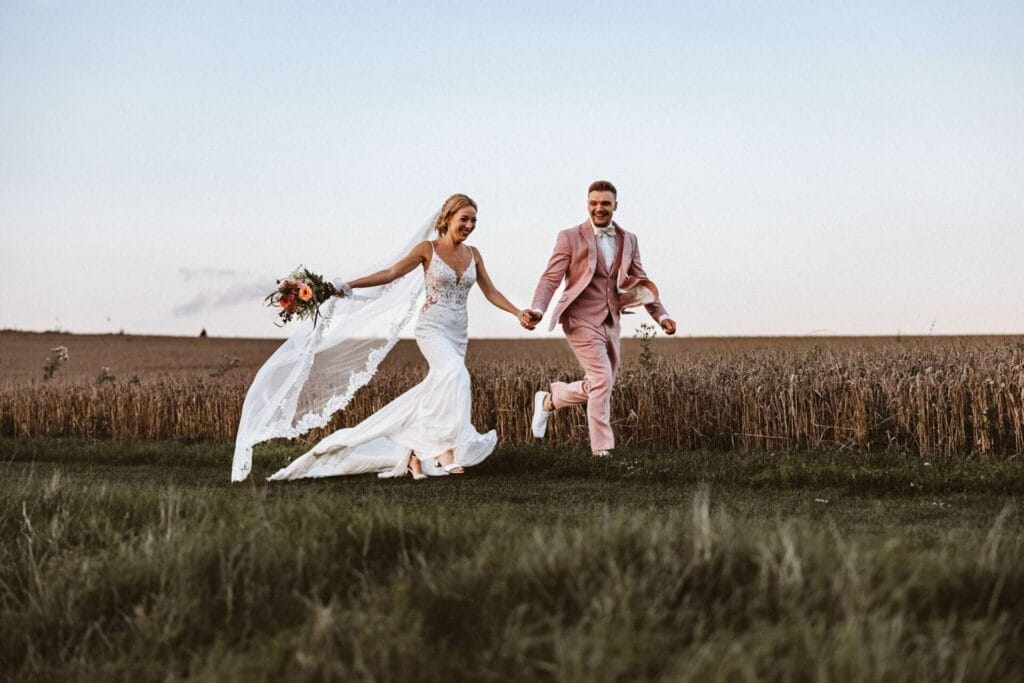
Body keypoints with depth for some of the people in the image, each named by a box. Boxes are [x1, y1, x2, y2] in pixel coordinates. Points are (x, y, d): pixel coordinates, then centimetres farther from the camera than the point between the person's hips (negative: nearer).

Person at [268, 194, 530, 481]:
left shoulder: (473, 253, 10)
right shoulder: (428, 249, -4)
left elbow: (490, 292, 14)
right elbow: (392, 273, -2)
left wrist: (518, 313, 2)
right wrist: (349, 285, -8)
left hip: (458, 333, 6)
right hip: (432, 327, -6)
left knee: (437, 392, 3)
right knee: (456, 374, -29)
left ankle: (414, 453, 13)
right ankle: (448, 450, -30)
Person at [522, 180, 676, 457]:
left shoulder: (628, 240, 10)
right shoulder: (570, 237, -4)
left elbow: (640, 282, 13)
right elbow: (551, 278, -8)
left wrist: (661, 315, 2)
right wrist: (537, 310, -25)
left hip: (610, 322, 6)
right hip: (582, 320, -6)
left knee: (598, 387, 11)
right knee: (602, 380, -16)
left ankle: (549, 400, 35)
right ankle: (603, 451, -9)